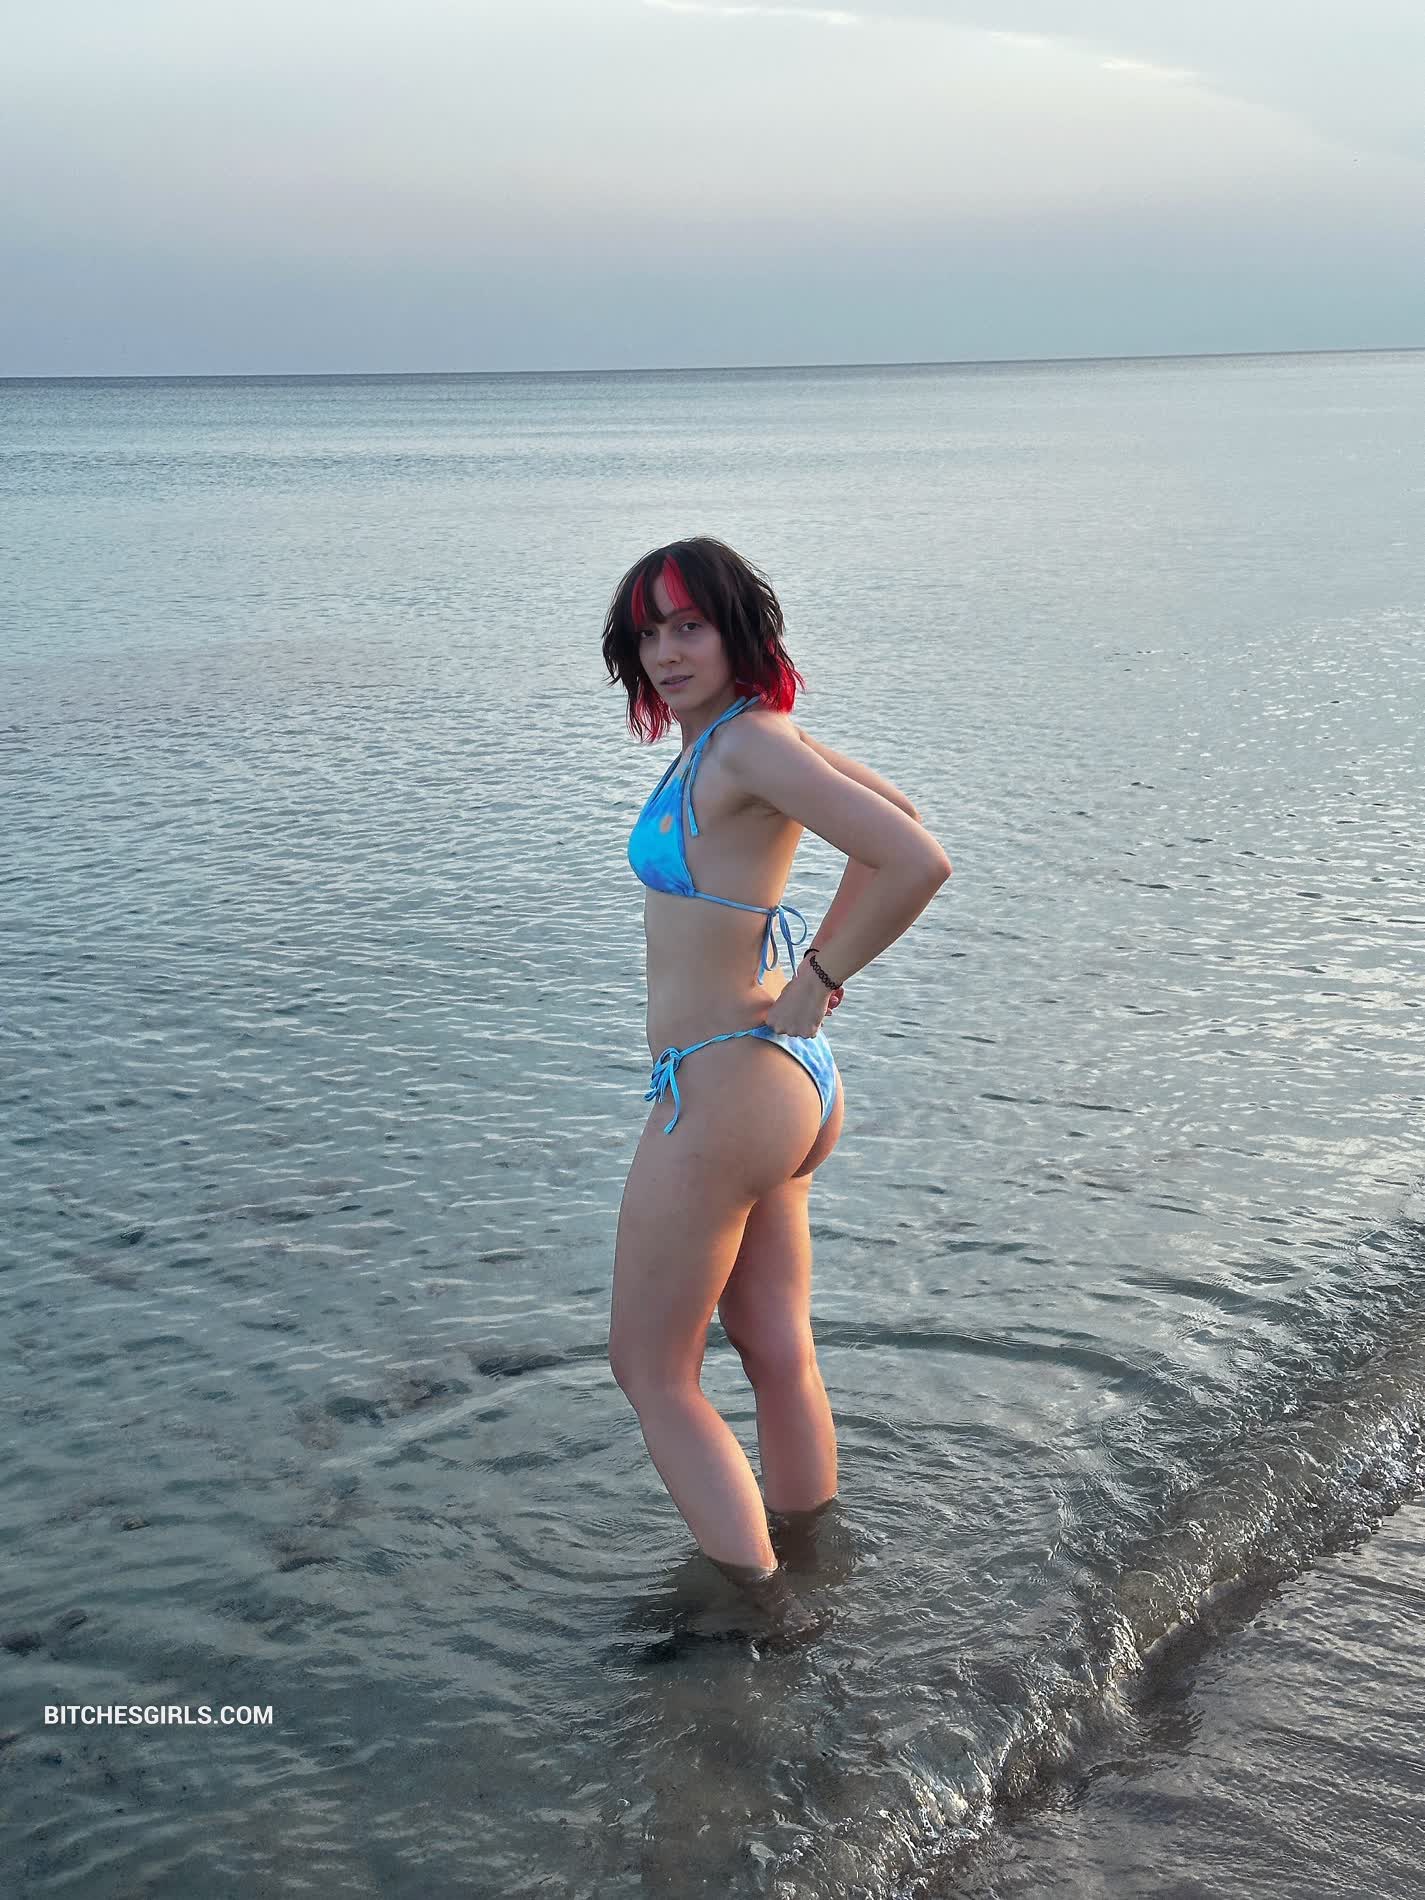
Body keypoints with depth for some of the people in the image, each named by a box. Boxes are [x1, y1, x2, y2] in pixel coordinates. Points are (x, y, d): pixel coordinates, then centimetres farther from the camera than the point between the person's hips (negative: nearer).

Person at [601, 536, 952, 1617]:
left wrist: (818, 983, -16)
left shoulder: (747, 743, -20)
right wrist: (822, 961, 14)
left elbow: (919, 861, -28)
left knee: (651, 1373, 6)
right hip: (790, 1085, 10)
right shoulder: (742, 734, 7)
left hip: (723, 1092, -10)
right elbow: (894, 820, 22)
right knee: (780, 1358, 20)